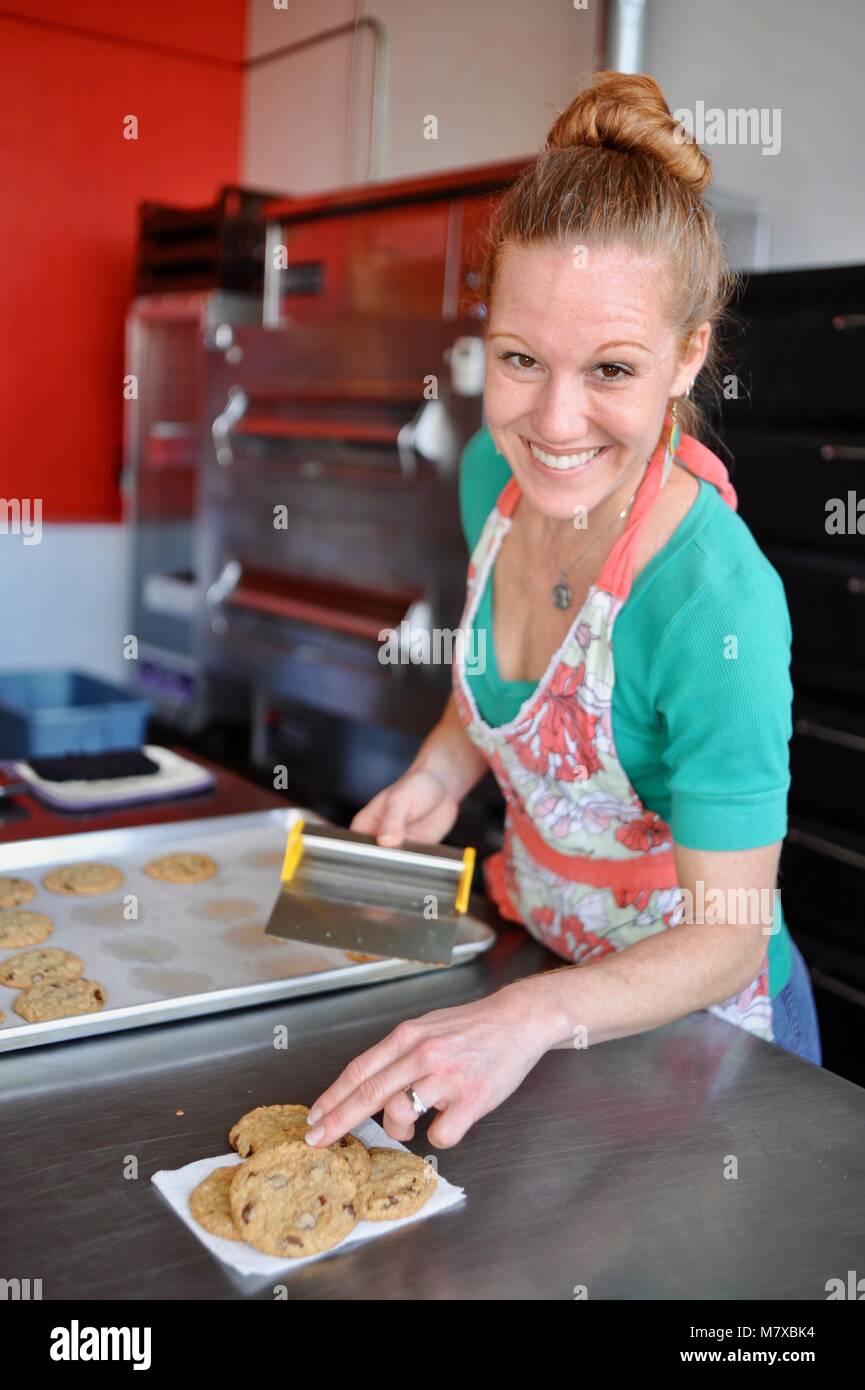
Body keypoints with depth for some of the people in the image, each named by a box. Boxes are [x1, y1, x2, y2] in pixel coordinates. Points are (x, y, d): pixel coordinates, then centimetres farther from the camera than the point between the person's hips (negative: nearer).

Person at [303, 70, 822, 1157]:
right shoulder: (494, 472, -13)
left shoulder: (718, 605, -33)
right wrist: (441, 769, -9)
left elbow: (726, 937, -27)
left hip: (684, 1019, -5)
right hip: (526, 945, 6)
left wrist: (529, 1017, -40)